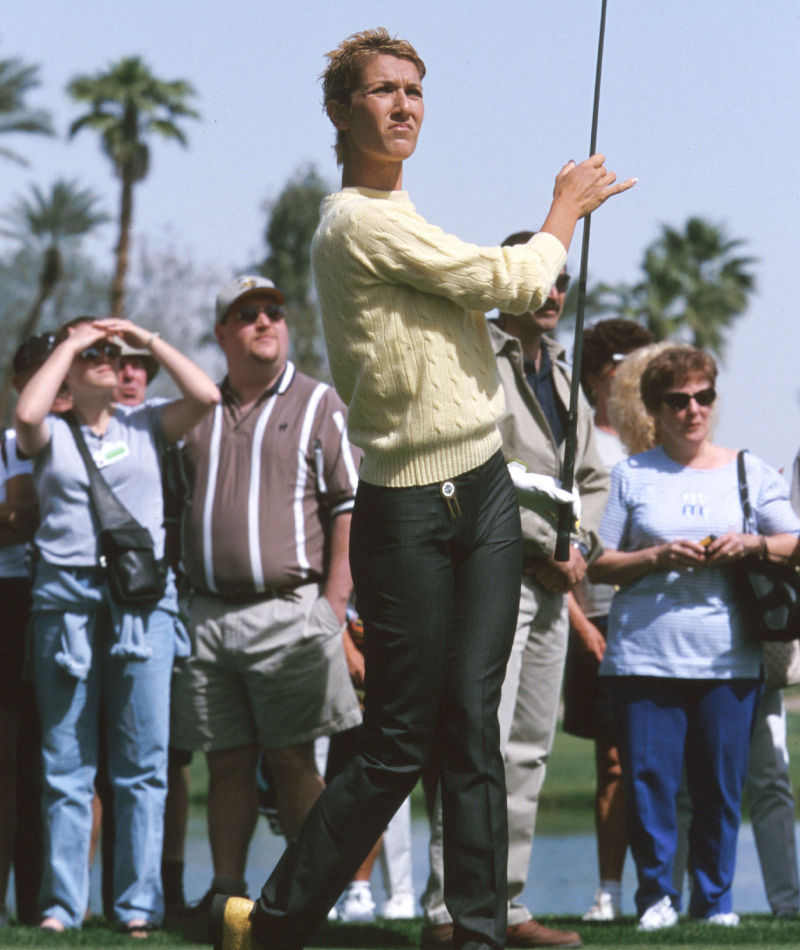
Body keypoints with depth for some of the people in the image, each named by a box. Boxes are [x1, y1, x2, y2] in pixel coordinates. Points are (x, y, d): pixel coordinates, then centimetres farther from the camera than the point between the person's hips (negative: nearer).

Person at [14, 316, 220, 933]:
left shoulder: (145, 426, 15)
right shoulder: (50, 436, 11)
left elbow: (206, 396, 1)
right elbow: (26, 415, -11)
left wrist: (147, 339, 7)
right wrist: (70, 343, -1)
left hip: (142, 598, 1)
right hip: (66, 598, -1)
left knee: (143, 762, -3)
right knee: (66, 764, -1)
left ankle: (139, 904, -1)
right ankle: (62, 903, 1)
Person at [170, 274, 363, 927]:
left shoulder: (318, 405, 5)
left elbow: (349, 505, 1)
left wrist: (333, 599, -8)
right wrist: (172, 599, 12)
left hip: (289, 609, -4)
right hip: (205, 614, 4)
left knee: (293, 759, -5)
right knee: (227, 761, 4)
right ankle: (226, 891, 7)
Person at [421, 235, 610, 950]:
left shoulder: (560, 374, 21)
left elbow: (593, 477, 23)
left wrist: (579, 544, 4)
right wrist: (548, 545, -12)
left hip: (551, 581, 9)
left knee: (530, 752, 8)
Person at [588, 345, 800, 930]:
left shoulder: (750, 472, 12)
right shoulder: (631, 476, 9)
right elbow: (599, 565, 6)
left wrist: (753, 545, -8)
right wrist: (658, 557, -10)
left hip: (729, 657, 1)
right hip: (646, 654, -1)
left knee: (721, 783, 0)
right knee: (648, 777, -6)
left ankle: (715, 899, 11)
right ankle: (656, 895, 7)